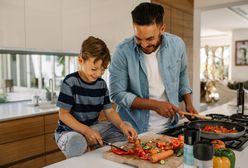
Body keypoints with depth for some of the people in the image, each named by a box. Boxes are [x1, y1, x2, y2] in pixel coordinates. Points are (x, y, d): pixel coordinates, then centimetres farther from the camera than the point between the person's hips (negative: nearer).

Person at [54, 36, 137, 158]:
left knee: (126, 129, -3)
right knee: (76, 143, -40)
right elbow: (64, 114, -16)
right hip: (69, 131, -6)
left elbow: (109, 111, 1)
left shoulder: (101, 84, 0)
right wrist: (86, 130, -28)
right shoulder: (70, 82, -16)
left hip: (93, 128, 6)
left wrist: (122, 125, -20)